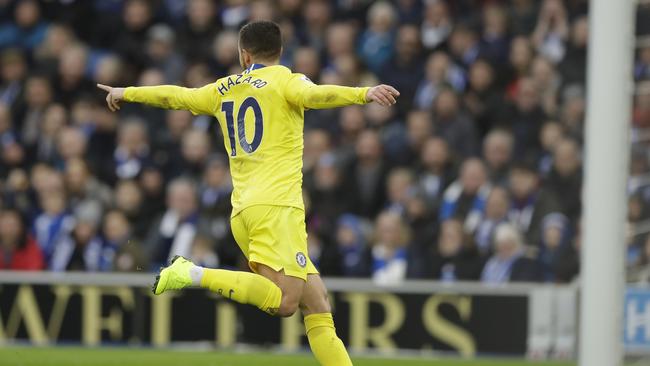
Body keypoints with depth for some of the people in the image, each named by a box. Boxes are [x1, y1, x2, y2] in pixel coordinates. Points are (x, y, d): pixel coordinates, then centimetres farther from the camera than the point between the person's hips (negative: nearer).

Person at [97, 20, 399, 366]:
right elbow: (314, 95, -19)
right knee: (284, 302, -18)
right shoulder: (285, 81, 3)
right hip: (276, 207, -7)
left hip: (242, 211, 7)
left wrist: (126, 93, 49)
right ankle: (194, 275, -20)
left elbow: (172, 96, 32)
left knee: (317, 305, 5)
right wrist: (364, 94, -33)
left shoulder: (224, 90, 19)